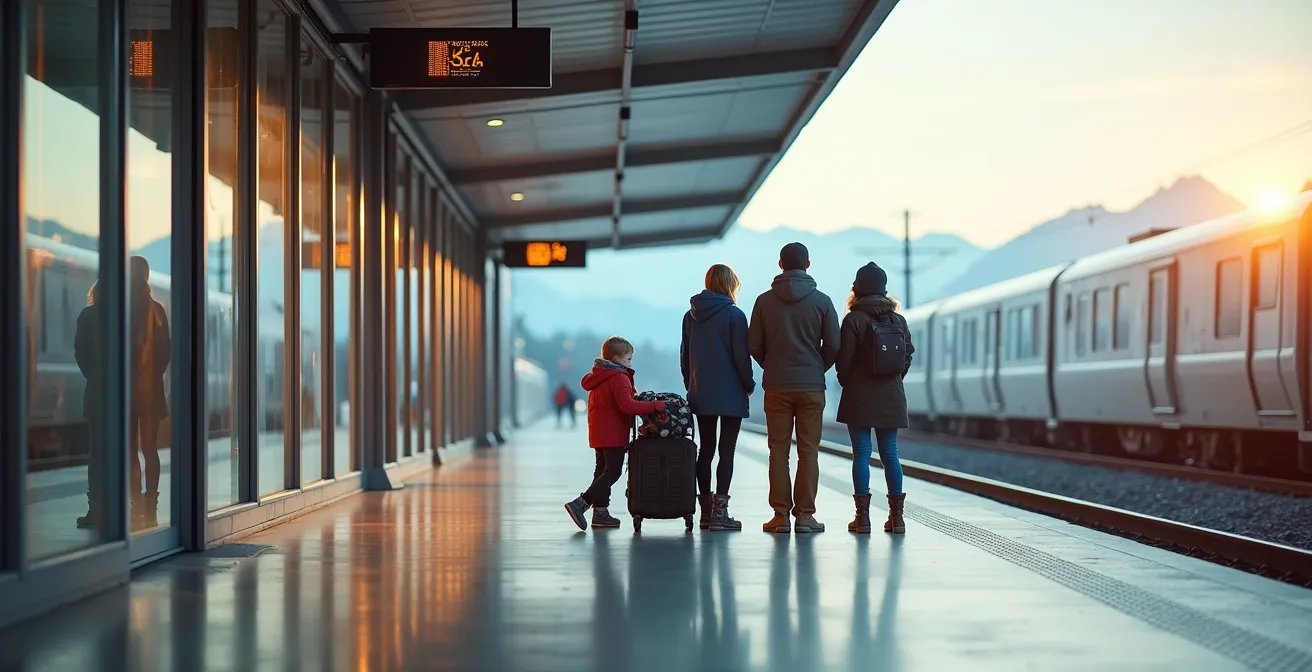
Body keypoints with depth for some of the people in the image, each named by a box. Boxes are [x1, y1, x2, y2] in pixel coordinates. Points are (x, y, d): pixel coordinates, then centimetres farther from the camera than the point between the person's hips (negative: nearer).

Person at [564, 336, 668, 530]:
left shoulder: (597, 376, 14)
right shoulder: (619, 378, -16)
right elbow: (627, 405, -26)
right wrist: (655, 406, -26)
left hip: (598, 433, 10)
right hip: (613, 434, -10)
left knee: (603, 470, 15)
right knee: (613, 472, -7)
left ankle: (600, 512, 15)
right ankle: (580, 504, -17)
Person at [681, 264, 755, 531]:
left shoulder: (690, 316, 7)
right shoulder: (734, 315, -10)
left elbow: (684, 356, 11)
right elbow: (741, 356, -12)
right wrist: (749, 384, 1)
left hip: (700, 395, 5)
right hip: (730, 394, -5)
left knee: (705, 449, 10)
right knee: (726, 450, -3)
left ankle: (706, 510, 11)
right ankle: (719, 511, -7)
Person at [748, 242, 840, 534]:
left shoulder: (765, 301, 0)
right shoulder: (821, 301, -2)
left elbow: (754, 346, 1)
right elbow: (833, 346, -2)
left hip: (776, 386, 1)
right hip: (812, 387, -1)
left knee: (779, 450, 4)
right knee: (808, 451, 3)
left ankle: (781, 514, 3)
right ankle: (805, 514, 1)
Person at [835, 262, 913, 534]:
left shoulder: (854, 320, -9)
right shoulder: (898, 320, 5)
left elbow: (844, 359, -10)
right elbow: (908, 355, 7)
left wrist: (846, 383, 8)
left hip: (860, 397, -4)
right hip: (891, 397, 4)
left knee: (861, 453, -1)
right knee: (890, 453, 8)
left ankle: (863, 516, -3)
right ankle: (896, 516, 7)